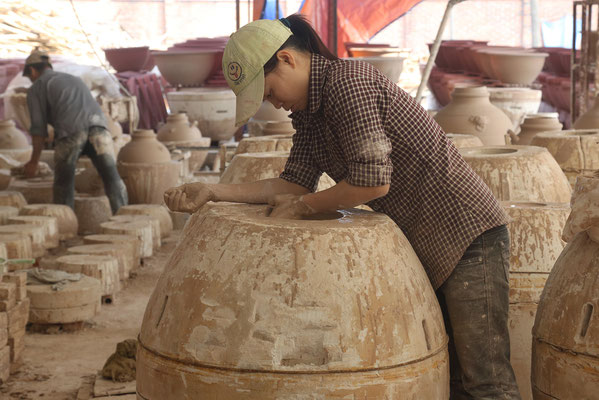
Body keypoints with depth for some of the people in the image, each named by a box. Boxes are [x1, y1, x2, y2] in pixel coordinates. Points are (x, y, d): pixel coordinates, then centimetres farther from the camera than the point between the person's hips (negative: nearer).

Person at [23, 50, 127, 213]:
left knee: (64, 182, 13)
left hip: (71, 131, -4)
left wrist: (34, 161, 21)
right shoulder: (74, 80, 38)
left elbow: (39, 128, 10)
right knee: (112, 177, -1)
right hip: (98, 125, 4)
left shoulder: (36, 88, 19)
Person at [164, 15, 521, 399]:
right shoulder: (308, 111, 12)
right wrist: (213, 191, -4)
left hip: (467, 232, -10)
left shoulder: (347, 83, -19)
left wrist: (303, 207, -11)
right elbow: (296, 182, 5)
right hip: (422, 242, 10)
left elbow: (373, 181, -24)